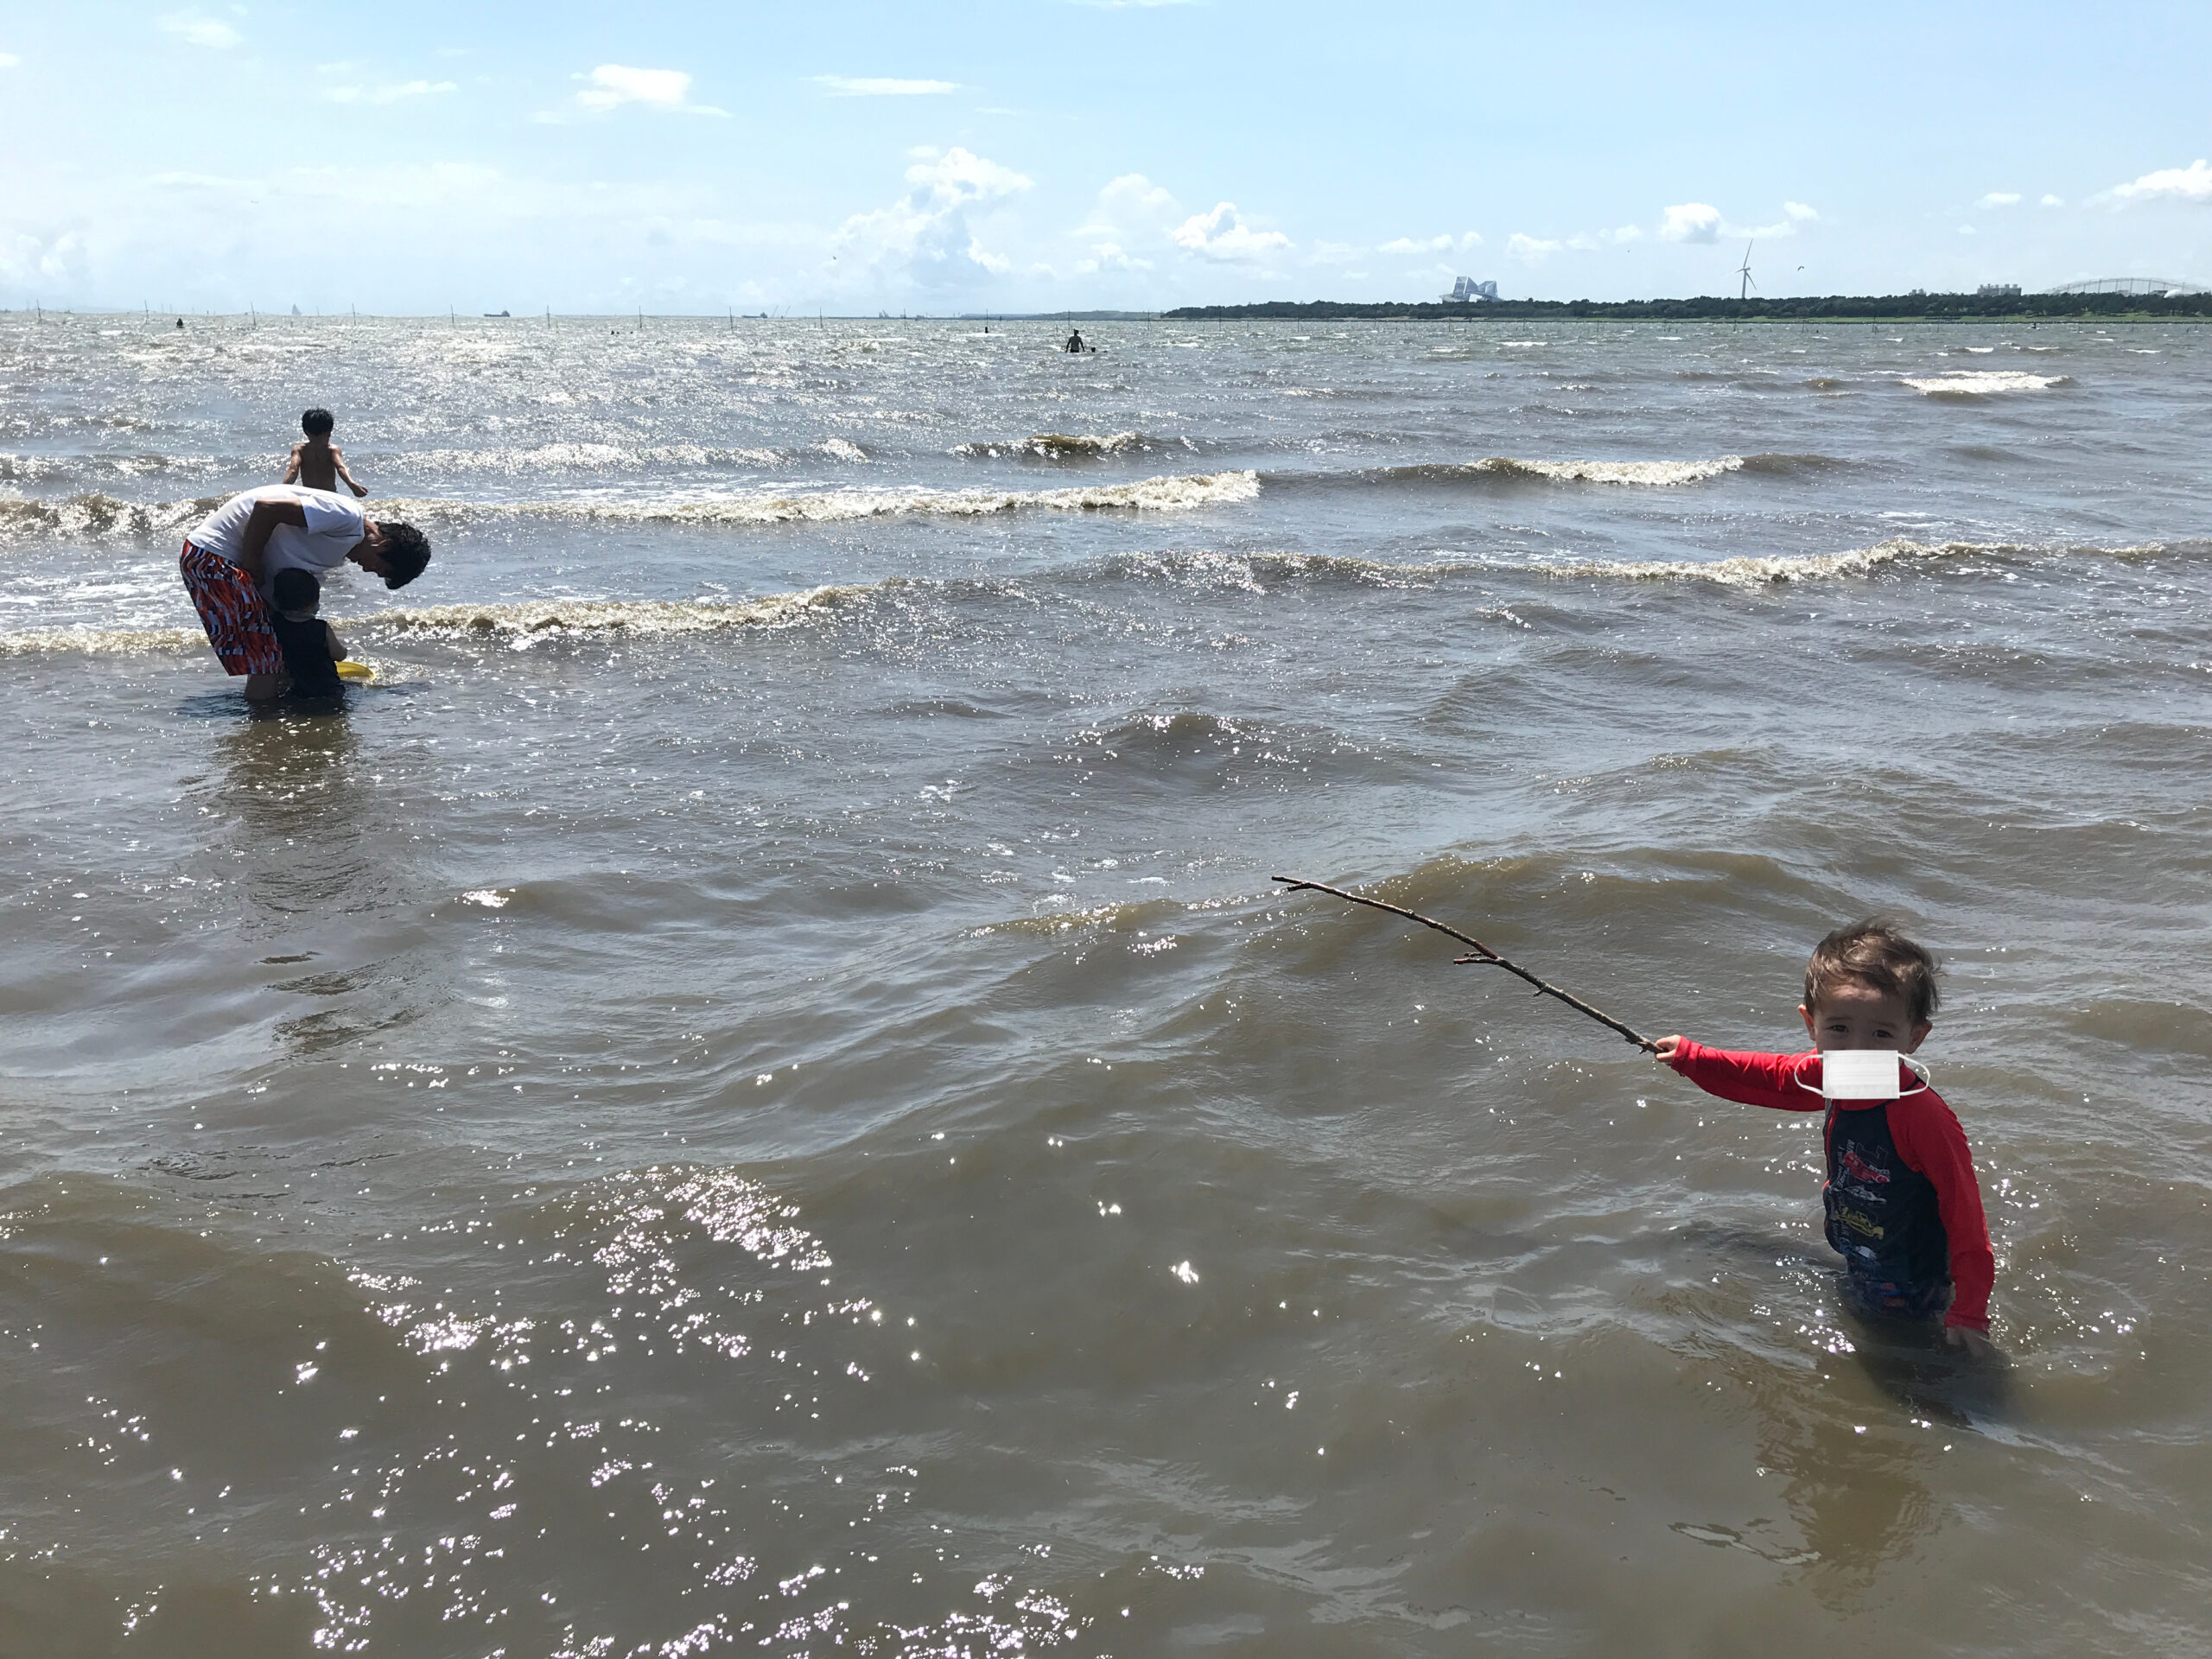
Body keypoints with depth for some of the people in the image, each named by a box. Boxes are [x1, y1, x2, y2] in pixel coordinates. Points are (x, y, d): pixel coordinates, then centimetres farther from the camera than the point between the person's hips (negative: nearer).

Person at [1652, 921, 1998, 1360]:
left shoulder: (1923, 1116, -36)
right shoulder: (1828, 1075, -15)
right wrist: (1691, 1057, 16)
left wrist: (1969, 1313, -25)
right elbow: (1774, 1077, 8)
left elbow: (1964, 1211, -29)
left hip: (1908, 1297, -6)